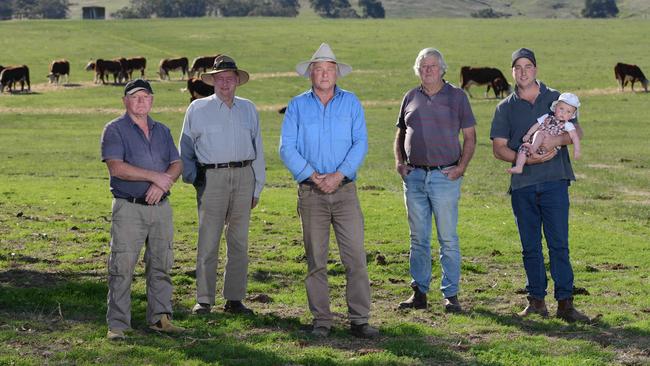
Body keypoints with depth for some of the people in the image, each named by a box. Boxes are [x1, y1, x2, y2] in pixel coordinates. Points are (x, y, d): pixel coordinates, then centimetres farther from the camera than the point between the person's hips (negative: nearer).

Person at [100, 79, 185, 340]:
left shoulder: (162, 131, 17)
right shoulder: (115, 130, 0)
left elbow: (177, 164, 9)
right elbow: (116, 167, -13)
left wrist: (161, 184, -11)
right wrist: (154, 176, -16)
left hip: (161, 207, 5)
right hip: (129, 208, -5)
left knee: (161, 265, 7)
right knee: (122, 267, -6)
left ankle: (160, 317, 16)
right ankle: (117, 325, -4)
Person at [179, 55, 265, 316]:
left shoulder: (248, 109, 15)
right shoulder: (198, 109, 8)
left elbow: (257, 149, 16)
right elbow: (186, 148, 12)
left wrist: (257, 187, 12)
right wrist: (192, 177, 2)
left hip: (244, 176, 3)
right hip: (212, 177, -3)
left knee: (239, 241, 4)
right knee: (208, 242, -6)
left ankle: (234, 299, 9)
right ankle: (204, 300, -1)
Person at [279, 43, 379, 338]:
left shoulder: (350, 102, 7)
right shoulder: (298, 106, 6)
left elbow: (361, 143, 0)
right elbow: (287, 148, 0)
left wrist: (340, 175, -12)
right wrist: (313, 176, -11)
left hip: (344, 189, 0)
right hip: (311, 192, 0)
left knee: (355, 256, -6)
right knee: (316, 259, 3)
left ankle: (359, 320, -2)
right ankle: (321, 321, 9)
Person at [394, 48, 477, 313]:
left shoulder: (456, 96, 3)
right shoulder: (411, 98, 11)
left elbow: (470, 136, 4)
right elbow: (400, 133, 21)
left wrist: (461, 167, -7)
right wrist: (399, 162, 6)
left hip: (444, 175, -3)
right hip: (414, 176, 3)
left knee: (448, 238, -2)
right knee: (418, 238, 7)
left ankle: (450, 294, 3)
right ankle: (419, 293, 14)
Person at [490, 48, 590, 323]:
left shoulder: (556, 99, 10)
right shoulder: (505, 108, 11)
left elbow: (577, 131, 6)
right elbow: (499, 148, 4)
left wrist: (558, 140, -15)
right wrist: (526, 159, -13)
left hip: (554, 180, -1)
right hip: (522, 185, 2)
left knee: (559, 244, -6)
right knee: (530, 247, 6)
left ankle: (565, 303, -6)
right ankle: (536, 300, 14)